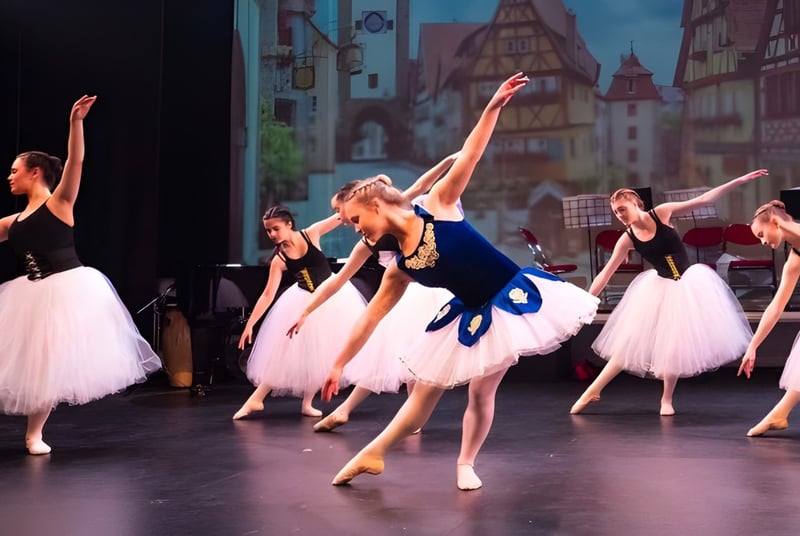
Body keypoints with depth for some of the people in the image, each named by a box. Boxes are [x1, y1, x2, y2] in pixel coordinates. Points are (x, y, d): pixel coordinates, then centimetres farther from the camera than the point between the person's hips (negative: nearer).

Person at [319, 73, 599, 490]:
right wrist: (339, 365, 7)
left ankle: (465, 463, 18)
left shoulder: (437, 207, -12)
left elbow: (469, 157, -14)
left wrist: (493, 107, -25)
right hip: (470, 315, 5)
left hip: (512, 299, -4)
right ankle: (372, 455, 21)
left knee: (481, 390, -3)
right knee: (425, 392, 8)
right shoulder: (400, 269, -1)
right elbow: (371, 315, 5)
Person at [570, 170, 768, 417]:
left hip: (689, 283, -1)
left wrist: (740, 180, -12)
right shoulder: (627, 239, -8)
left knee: (676, 342, -2)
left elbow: (704, 200, -9)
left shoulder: (661, 213, -11)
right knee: (630, 341, 2)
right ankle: (593, 390, 9)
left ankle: (666, 400, 14)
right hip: (659, 288, 1)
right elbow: (606, 273, -5)